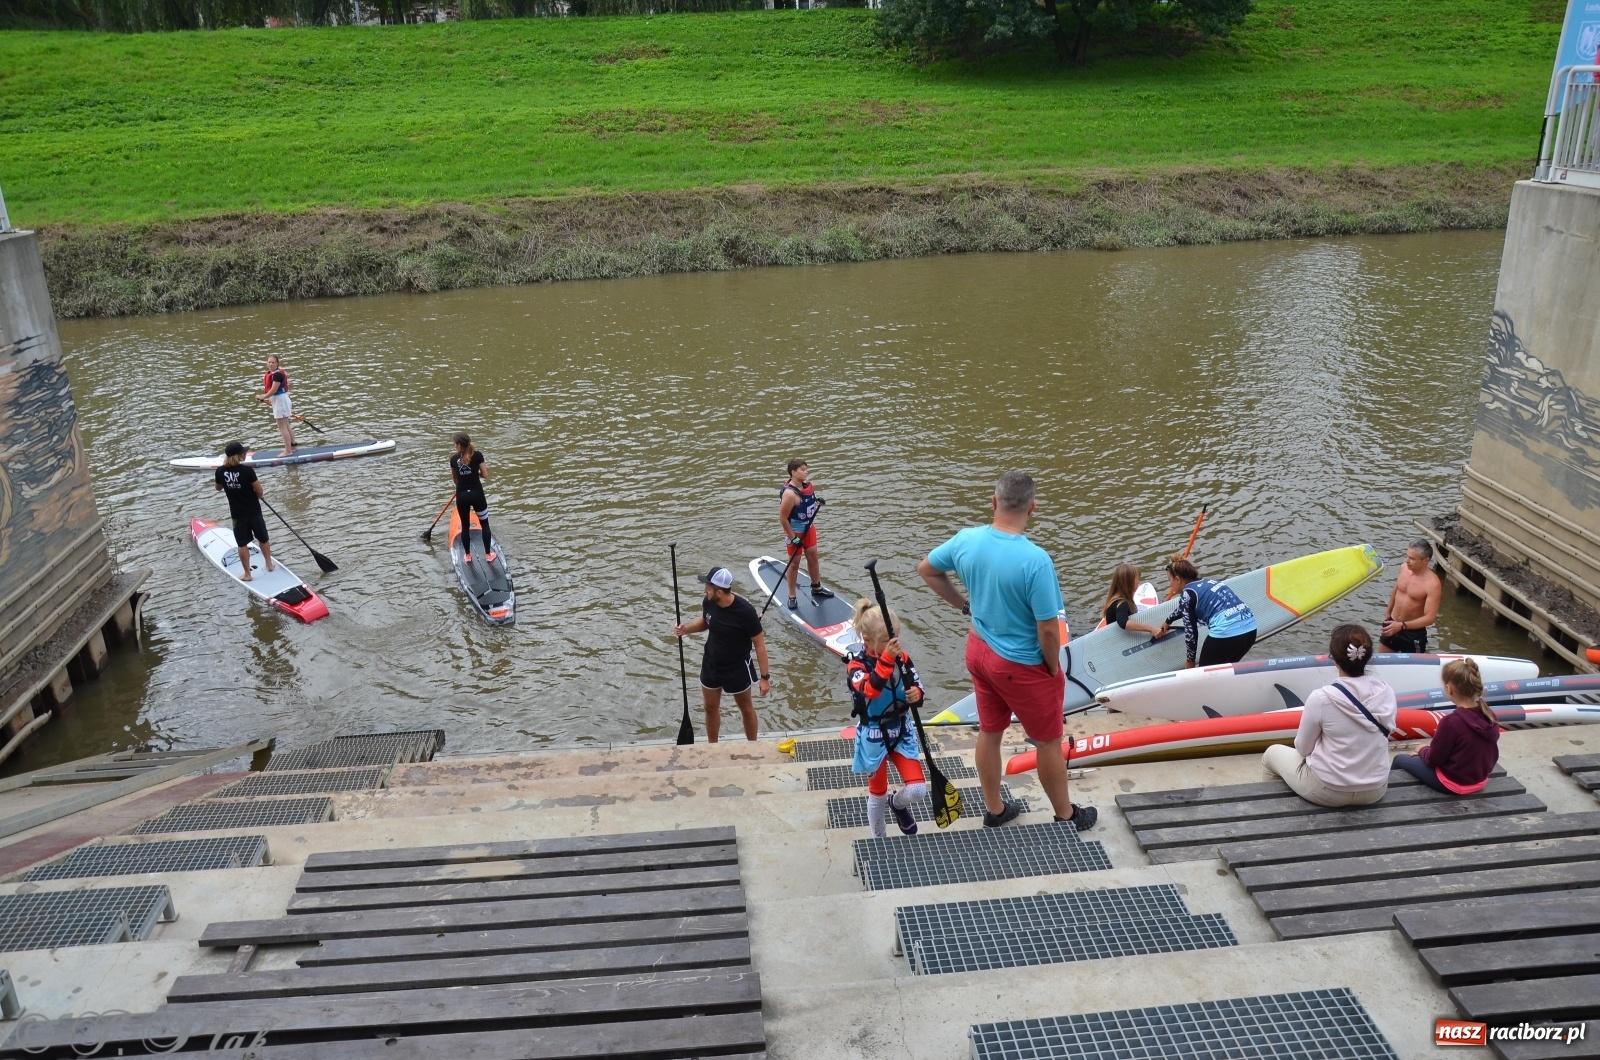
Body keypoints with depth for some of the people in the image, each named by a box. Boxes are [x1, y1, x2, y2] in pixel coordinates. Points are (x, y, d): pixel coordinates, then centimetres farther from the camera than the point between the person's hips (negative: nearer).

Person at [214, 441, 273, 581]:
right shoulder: (247, 470, -20)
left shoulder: (221, 471, -9)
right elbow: (259, 491, -17)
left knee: (242, 544, 12)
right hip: (254, 511, -2)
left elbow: (218, 487, 11)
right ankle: (269, 565, 36)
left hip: (237, 514, 2)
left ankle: (247, 574, 17)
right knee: (263, 539, 20)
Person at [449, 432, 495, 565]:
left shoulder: (454, 459, -1)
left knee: (465, 526, 16)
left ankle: (467, 556, 25)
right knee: (484, 525, 13)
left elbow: (454, 479, 11)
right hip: (477, 494, -2)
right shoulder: (477, 455, -9)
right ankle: (488, 555, 16)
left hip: (461, 496, 2)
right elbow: (485, 475, -6)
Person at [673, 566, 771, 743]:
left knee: (745, 707, 18)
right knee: (711, 708, 21)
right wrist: (687, 628, -12)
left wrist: (765, 676, -18)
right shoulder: (708, 602, -16)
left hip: (737, 668, -5)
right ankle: (712, 746, 42)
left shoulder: (745, 611, -30)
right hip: (711, 665, 5)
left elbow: (759, 644, -20)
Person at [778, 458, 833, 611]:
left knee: (813, 556, 20)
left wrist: (817, 502, -5)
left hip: (809, 528, 8)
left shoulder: (807, 485, -5)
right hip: (795, 532, -7)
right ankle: (792, 597, 18)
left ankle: (816, 588, 40)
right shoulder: (790, 493, -29)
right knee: (794, 563, 5)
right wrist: (792, 538, -21)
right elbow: (783, 518, -25)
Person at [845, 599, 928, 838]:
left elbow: (916, 686, 2)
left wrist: (916, 694, -22)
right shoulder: (856, 664, -20)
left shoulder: (902, 659, -8)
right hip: (873, 737, -3)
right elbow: (869, 691, -38)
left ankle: (897, 804, 33)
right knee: (877, 793, 13)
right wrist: (886, 659, -46)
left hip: (901, 732, 3)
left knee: (917, 789, -3)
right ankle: (879, 841, 36)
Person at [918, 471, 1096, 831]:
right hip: (1022, 666, -6)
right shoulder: (1035, 560, -31)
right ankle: (1066, 816, 36)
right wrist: (1054, 668, -7)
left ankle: (994, 809, 41)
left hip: (979, 650, 6)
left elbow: (926, 570, 6)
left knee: (989, 731, 23)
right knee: (1048, 743, 16)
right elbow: (1048, 629, -26)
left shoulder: (966, 540, -12)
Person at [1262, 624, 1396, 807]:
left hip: (1329, 791, -4)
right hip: (1376, 790, 5)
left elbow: (1303, 749, -9)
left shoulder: (1321, 698, -23)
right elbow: (1380, 737, 7)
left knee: (1273, 752, 21)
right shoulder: (1386, 692, -10)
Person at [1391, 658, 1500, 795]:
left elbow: (1433, 759, -16)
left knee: (1400, 759, 16)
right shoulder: (1490, 716, -9)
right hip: (1480, 781, 7)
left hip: (1453, 784, -7)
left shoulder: (1451, 721, -29)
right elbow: (1493, 756, 5)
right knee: (1420, 757, 29)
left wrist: (1422, 749, 4)